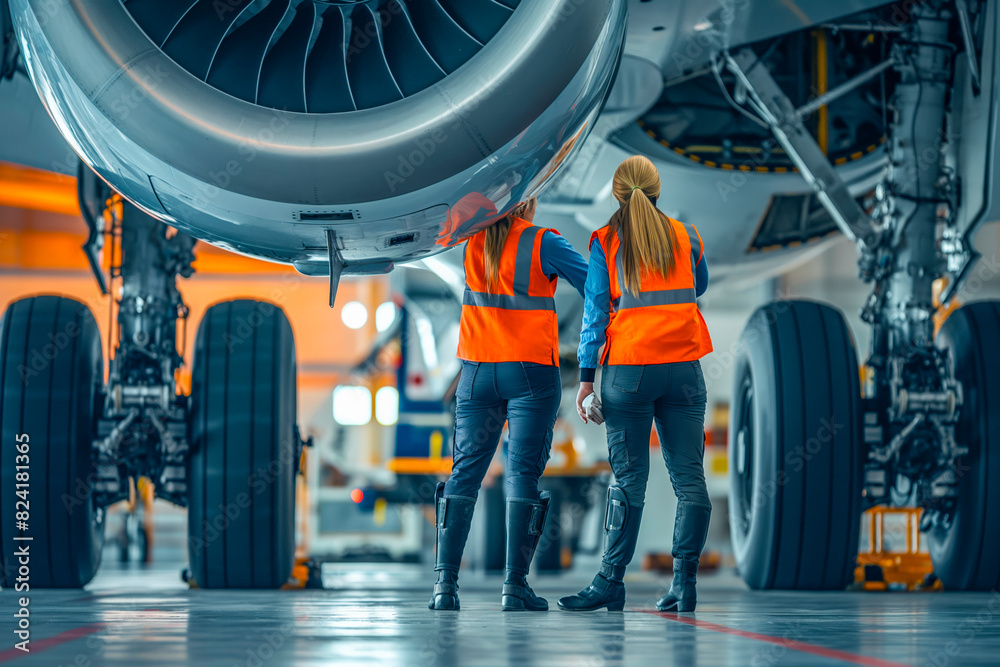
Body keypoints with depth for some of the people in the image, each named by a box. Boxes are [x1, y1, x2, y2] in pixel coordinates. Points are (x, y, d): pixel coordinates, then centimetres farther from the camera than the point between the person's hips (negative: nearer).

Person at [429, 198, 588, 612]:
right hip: (530, 372, -3)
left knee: (465, 472, 6)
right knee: (522, 474, -2)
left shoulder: (471, 240, 4)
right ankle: (514, 586, -6)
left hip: (478, 371, 3)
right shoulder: (542, 243, -6)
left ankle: (445, 582, -2)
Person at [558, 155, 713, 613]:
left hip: (629, 369, -2)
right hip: (684, 368, 2)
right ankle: (684, 582, 2)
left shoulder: (605, 243, 1)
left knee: (629, 479, 0)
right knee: (689, 477, 3)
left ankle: (611, 582, 2)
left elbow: (595, 313, -3)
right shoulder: (685, 237, 9)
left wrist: (586, 377, -1)